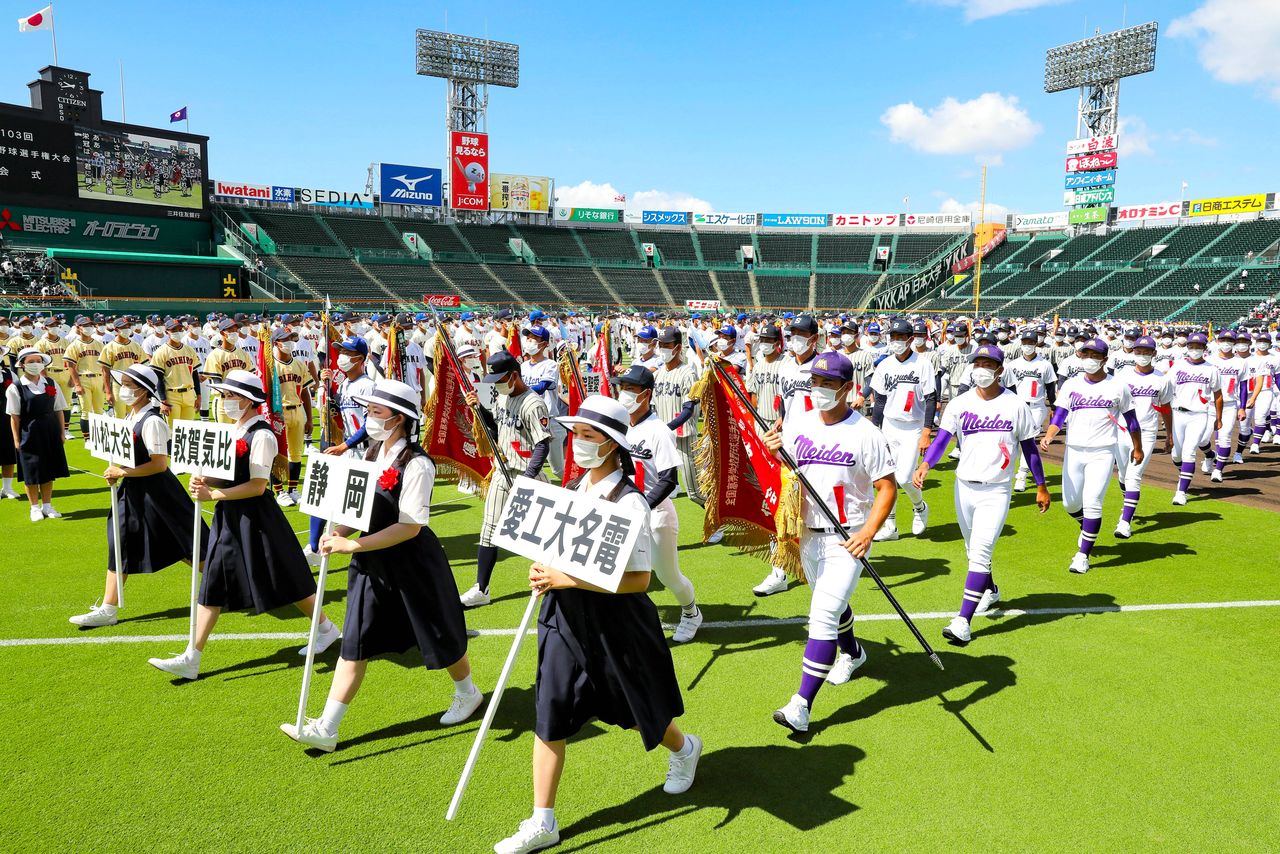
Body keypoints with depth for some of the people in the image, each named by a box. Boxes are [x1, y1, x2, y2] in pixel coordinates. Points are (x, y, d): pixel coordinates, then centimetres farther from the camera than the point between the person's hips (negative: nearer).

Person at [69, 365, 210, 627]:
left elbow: (160, 464, -24)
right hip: (134, 492, 9)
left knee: (186, 548, 3)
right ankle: (107, 610, 17)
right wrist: (115, 471, 3)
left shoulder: (152, 421, -20)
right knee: (121, 547, 10)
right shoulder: (132, 417, 9)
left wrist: (123, 472, -20)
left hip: (156, 492, -9)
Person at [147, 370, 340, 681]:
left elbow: (257, 486, -21)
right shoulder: (235, 431, 10)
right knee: (212, 584, 7)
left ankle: (326, 629, 24)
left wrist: (212, 495, -20)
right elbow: (229, 476, 15)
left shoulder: (261, 435, -16)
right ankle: (191, 658, 12)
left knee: (284, 579, 4)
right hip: (230, 516, 9)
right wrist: (205, 481, -4)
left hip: (255, 517, -8)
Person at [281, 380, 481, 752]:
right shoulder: (373, 453, 4)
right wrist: (339, 532, -7)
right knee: (354, 643, 8)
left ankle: (467, 693, 39)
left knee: (438, 636, 12)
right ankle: (325, 729, 14)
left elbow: (410, 526, -26)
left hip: (412, 565, -7)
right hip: (373, 562, 7)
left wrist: (352, 545, -28)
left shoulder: (417, 465, -22)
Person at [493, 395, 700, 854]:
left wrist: (567, 579, -27)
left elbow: (638, 579, -24)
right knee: (549, 715, 5)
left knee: (640, 709, 16)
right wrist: (546, 571, -6)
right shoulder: (574, 489, 2)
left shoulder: (628, 503, -21)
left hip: (614, 624, -6)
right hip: (566, 617, 6)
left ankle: (683, 750, 50)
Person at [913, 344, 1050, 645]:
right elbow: (942, 438, -9)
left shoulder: (1016, 405, -3)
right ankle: (990, 590, 48)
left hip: (996, 491, -3)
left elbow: (1029, 447, 4)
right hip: (964, 487, 4)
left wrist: (1041, 486, 7)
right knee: (973, 550, 19)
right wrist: (924, 465, -27)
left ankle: (963, 622, -13)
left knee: (980, 552, -13)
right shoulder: (960, 403, 0)